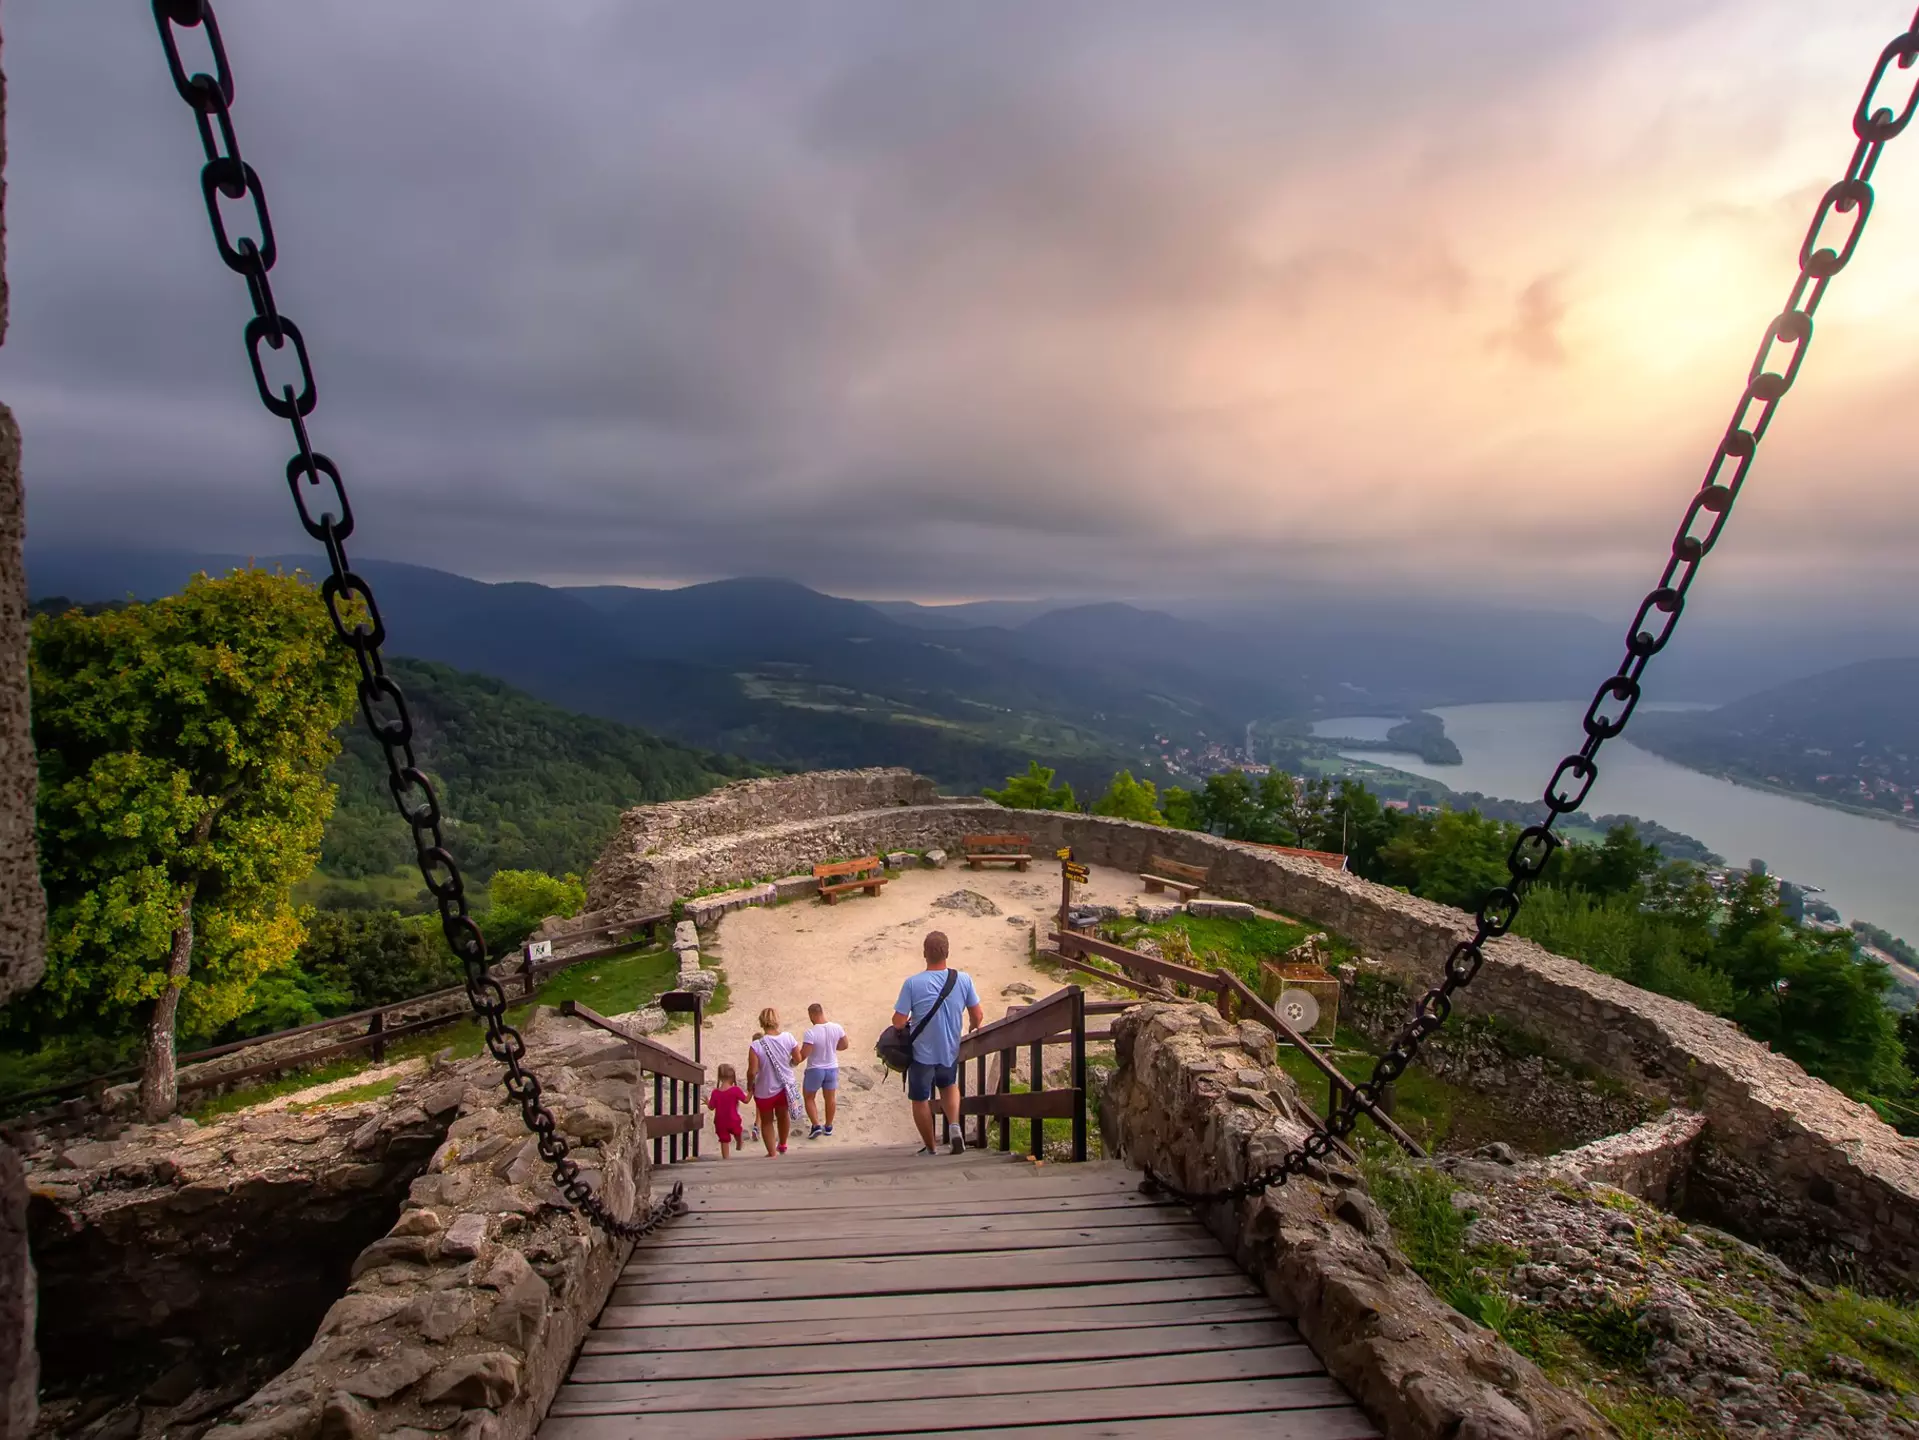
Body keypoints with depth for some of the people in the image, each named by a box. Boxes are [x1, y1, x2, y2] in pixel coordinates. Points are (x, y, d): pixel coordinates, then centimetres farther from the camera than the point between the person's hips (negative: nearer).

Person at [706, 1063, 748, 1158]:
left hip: (720, 1123, 2)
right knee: (737, 1133, 28)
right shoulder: (735, 1090, -18)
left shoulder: (715, 1093, -9)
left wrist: (707, 1102, 19)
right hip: (733, 1121, -2)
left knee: (724, 1141, 13)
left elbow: (711, 1107, -1)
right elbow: (746, 1100, -11)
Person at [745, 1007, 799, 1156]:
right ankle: (782, 1146, 49)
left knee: (767, 1121, 22)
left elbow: (752, 1072, -23)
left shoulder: (756, 1045, -26)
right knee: (782, 1115, 29)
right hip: (785, 1086, 3)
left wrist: (749, 1085, -2)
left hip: (765, 1090, -3)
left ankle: (772, 1153, 30)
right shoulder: (788, 1038, -16)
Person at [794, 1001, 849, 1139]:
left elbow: (803, 1055, -24)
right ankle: (828, 1126, 32)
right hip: (832, 1068, 4)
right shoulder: (837, 1028, -11)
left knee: (809, 1098, 18)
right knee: (831, 1098, 21)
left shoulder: (811, 1032, -26)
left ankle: (816, 1126, 10)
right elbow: (844, 1046, 3)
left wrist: (794, 1059, -4)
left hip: (815, 1070, -4)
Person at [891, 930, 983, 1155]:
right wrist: (973, 1027, 18)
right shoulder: (963, 979, -12)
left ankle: (931, 1147, 27)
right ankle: (955, 1124, 7)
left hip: (922, 1053, -3)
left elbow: (899, 1021, -16)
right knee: (949, 1085, 30)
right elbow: (978, 1016, -4)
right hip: (950, 1051, 3)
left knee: (920, 1099, 17)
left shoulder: (912, 983, -20)